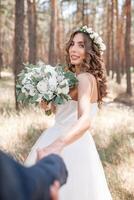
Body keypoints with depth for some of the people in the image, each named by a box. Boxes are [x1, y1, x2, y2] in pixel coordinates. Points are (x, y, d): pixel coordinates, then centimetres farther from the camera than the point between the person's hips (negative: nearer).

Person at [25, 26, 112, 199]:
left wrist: (56, 145, -52)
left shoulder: (85, 78, -19)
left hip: (71, 148, -10)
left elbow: (85, 121, -36)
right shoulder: (80, 76, 11)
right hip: (74, 144, 10)